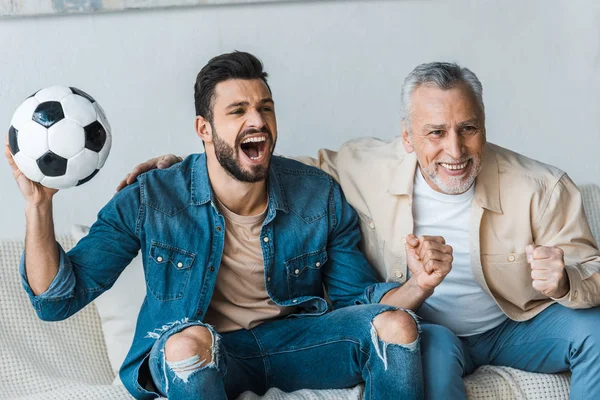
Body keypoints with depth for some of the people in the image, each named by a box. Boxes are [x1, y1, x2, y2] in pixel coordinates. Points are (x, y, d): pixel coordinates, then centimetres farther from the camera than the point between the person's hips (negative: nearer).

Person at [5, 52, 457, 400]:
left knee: (395, 324, -21)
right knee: (189, 340, -38)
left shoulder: (320, 195, -2)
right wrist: (39, 205, -22)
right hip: (190, 360, -3)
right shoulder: (149, 201, -9)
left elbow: (358, 299, 5)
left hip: (292, 340, 3)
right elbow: (58, 299, -8)